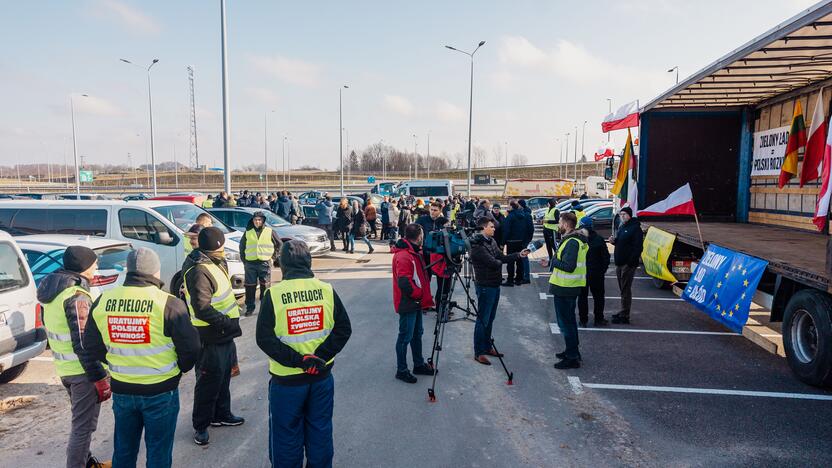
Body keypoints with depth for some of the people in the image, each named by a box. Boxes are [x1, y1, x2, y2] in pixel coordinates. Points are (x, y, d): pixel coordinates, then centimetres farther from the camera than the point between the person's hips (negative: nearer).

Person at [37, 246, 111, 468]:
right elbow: (83, 343, -24)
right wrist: (100, 377, -20)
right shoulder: (76, 296, -22)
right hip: (82, 370, -10)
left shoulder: (51, 290, 8)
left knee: (81, 421, 24)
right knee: (83, 425, 1)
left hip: (64, 368, 10)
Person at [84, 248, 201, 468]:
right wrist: (179, 368, 5)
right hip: (161, 392, -4)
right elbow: (190, 347, -15)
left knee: (123, 450, 22)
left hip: (121, 390, 4)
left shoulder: (102, 301, -3)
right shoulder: (168, 303, -18)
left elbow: (92, 345, 6)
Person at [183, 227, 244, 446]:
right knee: (209, 382, 3)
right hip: (210, 337, -10)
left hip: (224, 334, 10)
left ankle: (221, 414, 40)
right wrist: (227, 322, -24)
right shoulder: (199, 271, -25)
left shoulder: (215, 263, 7)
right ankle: (201, 425, 20)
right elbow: (202, 309, -30)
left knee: (223, 377, 23)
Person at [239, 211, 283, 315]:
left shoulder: (270, 232, 2)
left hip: (265, 263, -1)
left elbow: (279, 244, 10)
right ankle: (250, 307, 15)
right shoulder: (248, 232, 7)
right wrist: (244, 260, 11)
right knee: (250, 287, 4)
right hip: (250, 263, 2)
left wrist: (273, 257, 4)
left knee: (265, 287, 2)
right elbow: (242, 246, 18)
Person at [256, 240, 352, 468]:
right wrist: (319, 357, -10)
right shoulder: (327, 290, -5)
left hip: (286, 379, -2)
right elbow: (344, 328, -6)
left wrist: (298, 361, -15)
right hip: (322, 375, 3)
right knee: (320, 430, 19)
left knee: (287, 434, 15)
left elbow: (264, 338, -15)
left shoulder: (274, 294, -12)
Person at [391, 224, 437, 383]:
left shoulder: (414, 252, 9)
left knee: (417, 333, 19)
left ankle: (419, 364, 33)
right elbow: (404, 282, -27)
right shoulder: (403, 256, -23)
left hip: (416, 302, 10)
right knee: (405, 337, 1)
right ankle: (401, 370, 13)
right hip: (407, 304, -10)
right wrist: (419, 294, -16)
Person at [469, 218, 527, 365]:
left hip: (495, 284, 9)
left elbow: (502, 257, 10)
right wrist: (499, 262, -1)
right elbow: (493, 262, -22)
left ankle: (487, 347, 28)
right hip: (485, 286, -9)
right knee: (482, 319, -2)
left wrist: (519, 254, -1)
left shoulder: (491, 241, 11)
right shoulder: (477, 245, -18)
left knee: (490, 318, 16)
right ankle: (478, 353, 6)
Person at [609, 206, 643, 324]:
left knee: (625, 289, -5)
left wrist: (631, 262, -25)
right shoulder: (621, 228, 17)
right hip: (620, 263, 9)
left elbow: (638, 247, -19)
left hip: (628, 264, -9)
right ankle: (623, 312, 25)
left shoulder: (635, 228, -12)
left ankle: (624, 316, -1)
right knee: (623, 289, 16)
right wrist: (613, 241, 5)